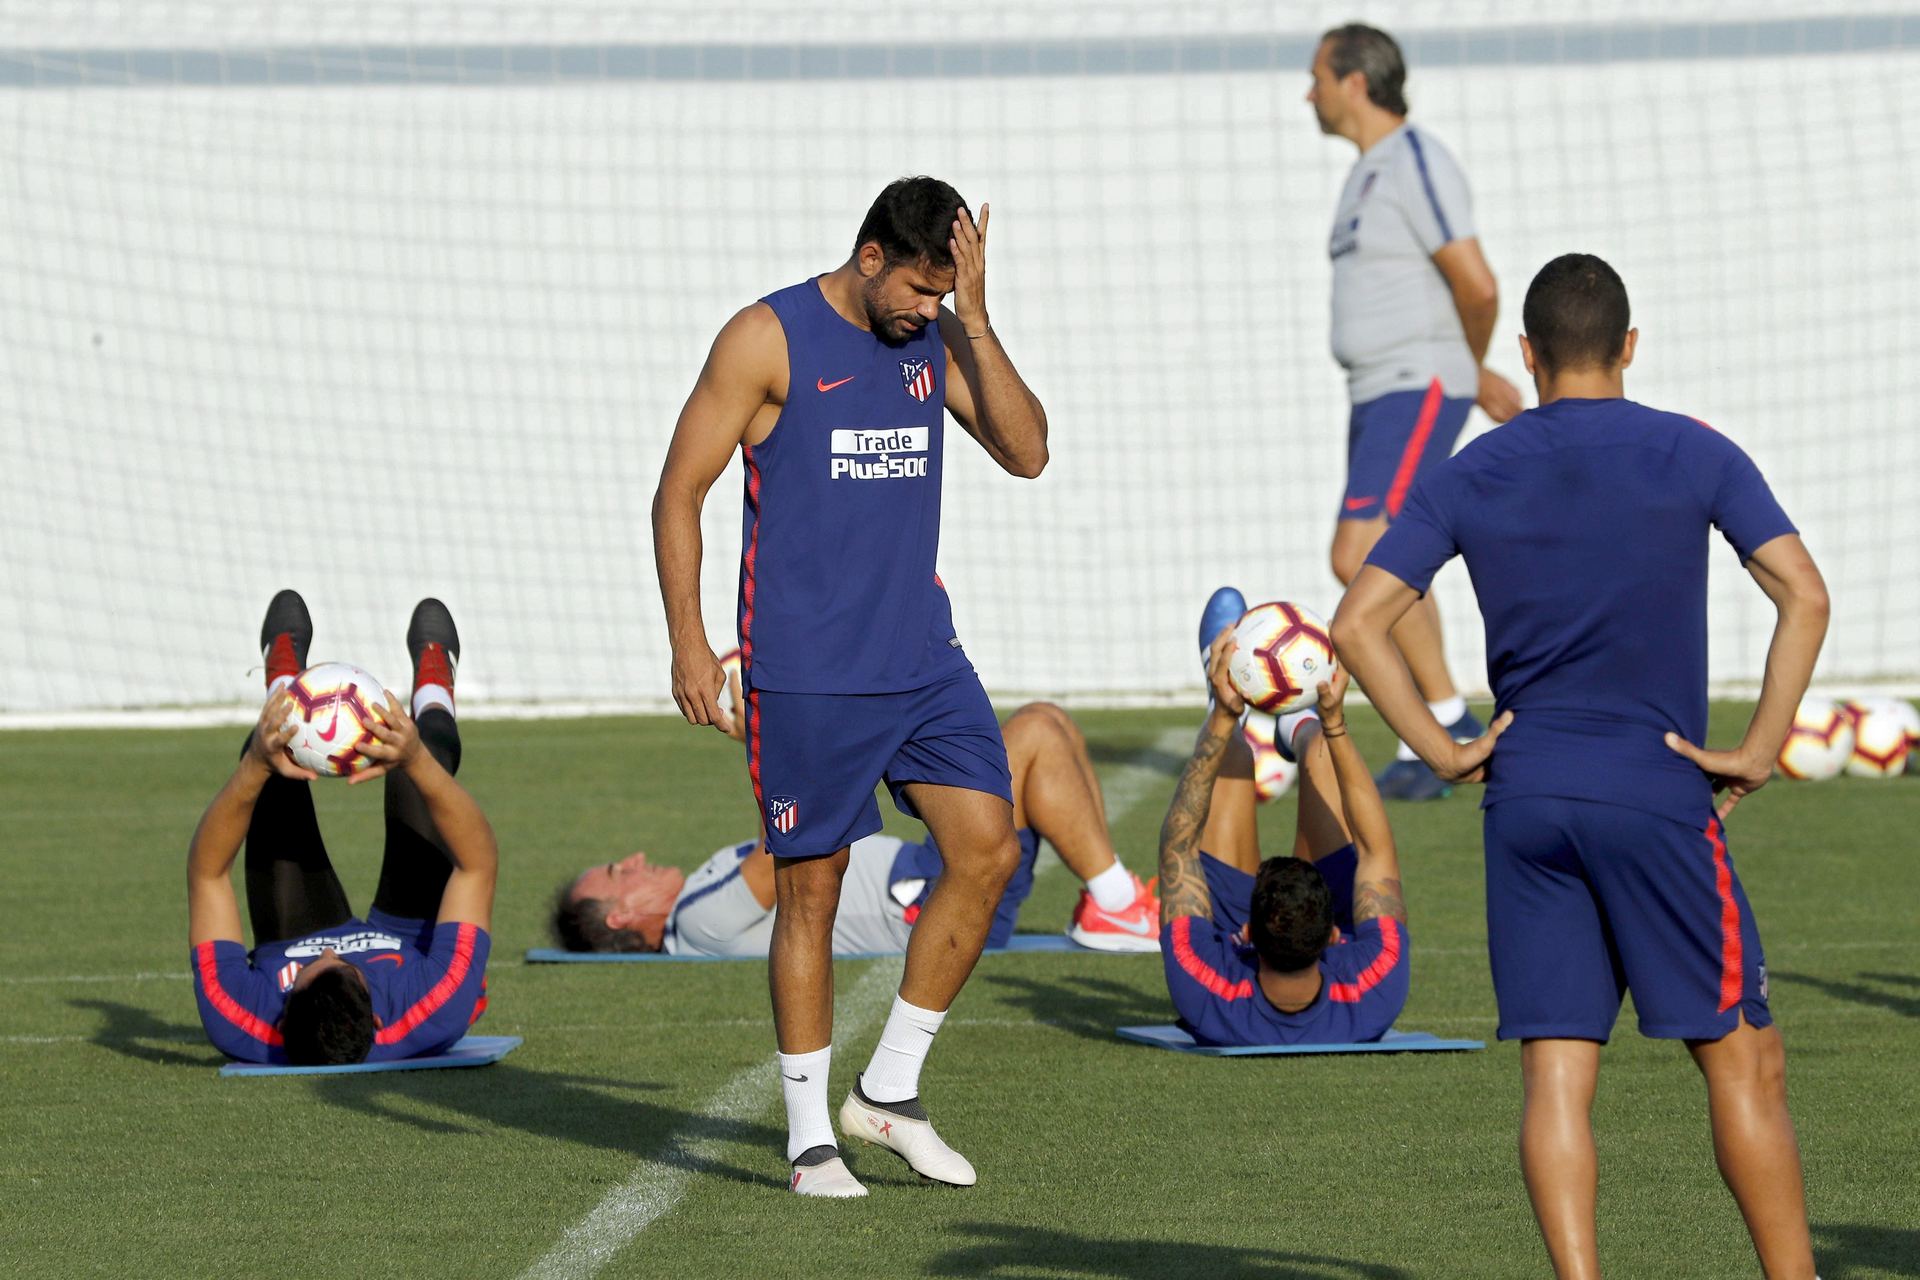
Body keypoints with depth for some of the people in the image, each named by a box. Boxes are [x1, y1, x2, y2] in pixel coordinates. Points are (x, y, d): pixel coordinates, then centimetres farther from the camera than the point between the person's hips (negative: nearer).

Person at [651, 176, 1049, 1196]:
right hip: (805, 672, -5)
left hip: (922, 656, 5)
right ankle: (810, 1139, 8)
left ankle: (888, 1091, 9)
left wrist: (974, 322, -8)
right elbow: (678, 492, -6)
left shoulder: (938, 340, 9)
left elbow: (1026, 452, 0)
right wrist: (688, 641, -14)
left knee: (988, 851, -4)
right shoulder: (768, 339, -7)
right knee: (810, 890, -1)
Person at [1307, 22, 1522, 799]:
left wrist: (1472, 368, -1)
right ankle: (1421, 759, 10)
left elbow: (1477, 288, -19)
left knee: (1358, 558, -19)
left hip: (1419, 391, -10)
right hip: (1379, 395, 10)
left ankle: (1450, 719, -13)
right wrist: (1481, 380, 17)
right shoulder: (1369, 174, 18)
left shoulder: (1417, 165, -14)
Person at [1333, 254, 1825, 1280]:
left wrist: (1444, 753, 3)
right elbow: (1803, 596, -9)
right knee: (1742, 1061, 4)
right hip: (1658, 793, -2)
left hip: (1522, 802, 2)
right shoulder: (1693, 455, 1)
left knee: (1555, 1072, 2)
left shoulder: (1470, 476, 7)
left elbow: (1358, 624, 0)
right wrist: (1758, 751, -5)